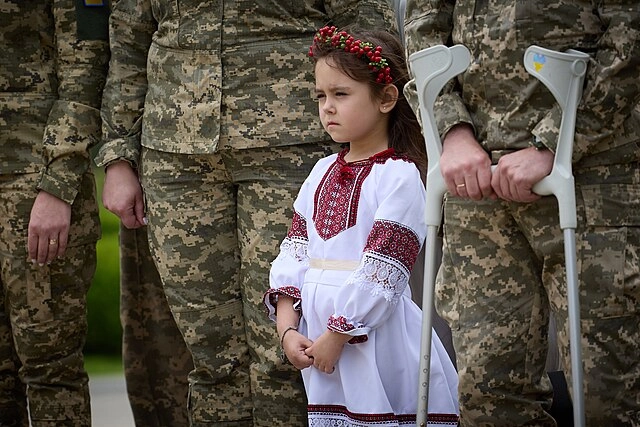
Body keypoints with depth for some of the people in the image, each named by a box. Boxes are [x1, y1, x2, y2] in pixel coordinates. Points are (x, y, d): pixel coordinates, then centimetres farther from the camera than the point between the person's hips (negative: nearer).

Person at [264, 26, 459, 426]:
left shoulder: (399, 176, -9)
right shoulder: (322, 173, 13)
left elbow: (379, 276, -14)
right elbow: (293, 256, 9)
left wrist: (337, 337, -14)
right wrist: (288, 330, -1)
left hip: (375, 340, -6)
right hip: (317, 338, 7)